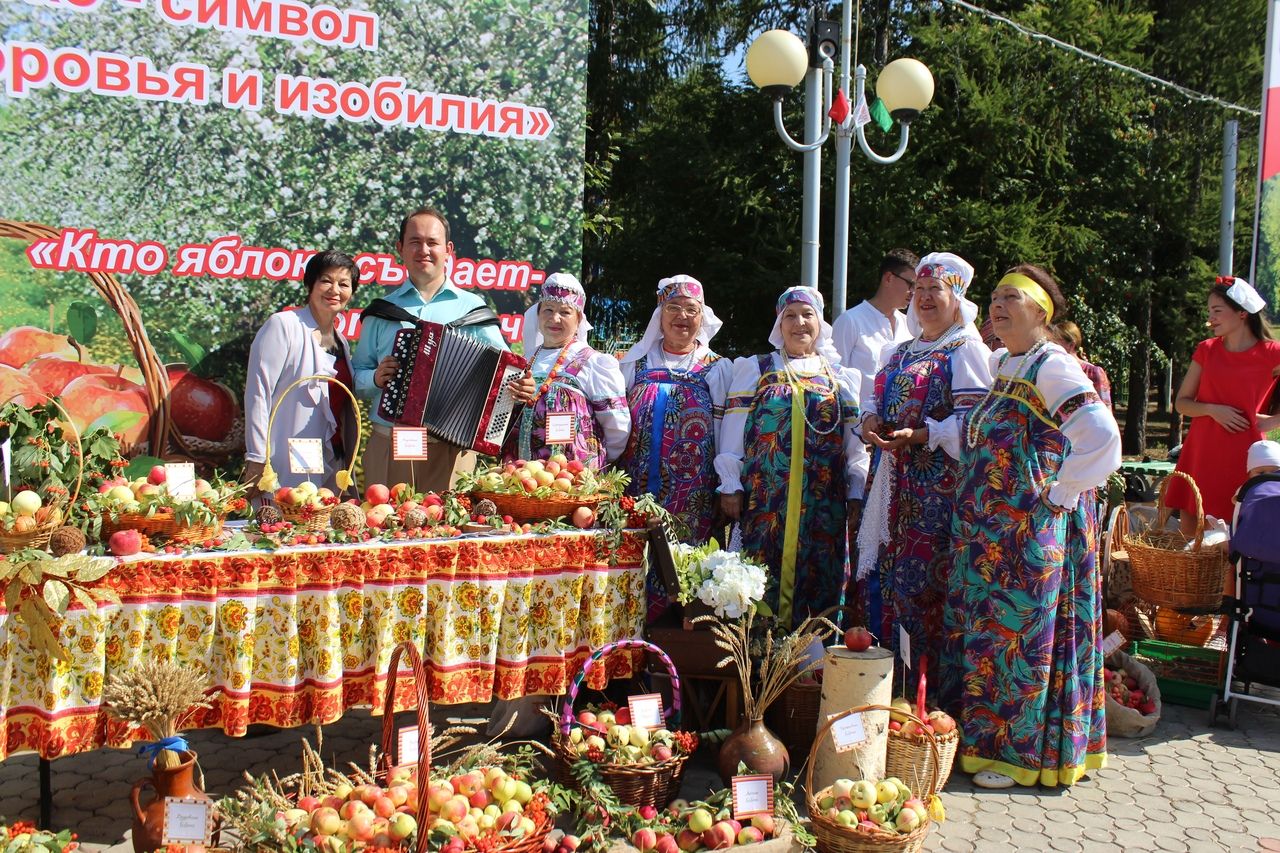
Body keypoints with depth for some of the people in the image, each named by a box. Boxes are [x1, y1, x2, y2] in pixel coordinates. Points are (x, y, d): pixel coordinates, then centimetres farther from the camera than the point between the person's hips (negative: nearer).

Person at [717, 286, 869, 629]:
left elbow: (855, 442, 11)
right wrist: (730, 485, -2)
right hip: (764, 500, -1)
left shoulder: (840, 377, 14)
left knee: (821, 580, 2)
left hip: (824, 503, 2)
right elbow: (732, 432, 5)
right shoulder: (754, 369, 11)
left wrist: (856, 495, 4)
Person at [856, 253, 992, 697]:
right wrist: (870, 420, -2)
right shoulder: (901, 352, 22)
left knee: (924, 578, -9)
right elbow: (875, 397, 21)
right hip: (893, 482, 7)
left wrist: (917, 437, -23)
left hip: (938, 486, -7)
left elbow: (971, 418, -12)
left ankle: (931, 683, 1)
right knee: (884, 573, 6)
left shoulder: (968, 351, -2)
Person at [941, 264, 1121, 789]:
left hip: (1032, 530, -8)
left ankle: (1023, 751, 15)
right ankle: (984, 737, 26)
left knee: (1021, 631, 1)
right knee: (985, 629, 13)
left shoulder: (1054, 367, -14)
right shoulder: (1002, 366, 13)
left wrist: (1059, 494, -18)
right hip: (989, 530, 8)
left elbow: (1102, 439, -25)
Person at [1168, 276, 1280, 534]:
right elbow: (1181, 403, 8)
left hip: (1244, 454, -4)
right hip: (1200, 452, 4)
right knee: (1188, 529, 4)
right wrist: (1212, 409, -8)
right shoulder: (1206, 350, 8)